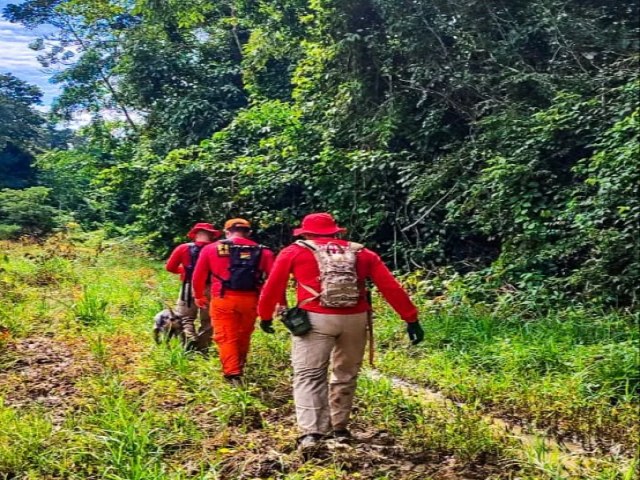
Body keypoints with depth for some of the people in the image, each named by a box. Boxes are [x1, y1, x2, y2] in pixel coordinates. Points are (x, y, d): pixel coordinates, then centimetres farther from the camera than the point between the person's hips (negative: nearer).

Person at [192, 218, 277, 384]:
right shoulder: (262, 251, 4)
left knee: (226, 338, 5)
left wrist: (199, 296, 21)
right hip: (249, 300, 2)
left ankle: (233, 375, -3)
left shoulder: (211, 249, 4)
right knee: (243, 337, 20)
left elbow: (198, 276, 7)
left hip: (223, 300, -2)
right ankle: (239, 369, 37)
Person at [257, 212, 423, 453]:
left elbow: (272, 287, 13)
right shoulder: (361, 253, 17)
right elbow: (391, 287, 11)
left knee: (308, 375, 2)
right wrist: (411, 319, 12)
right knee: (345, 374, 19)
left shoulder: (294, 252, 12)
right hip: (355, 319, 3)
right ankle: (340, 428, 27)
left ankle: (309, 433, -10)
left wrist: (265, 316, 26)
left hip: (315, 319, -3)